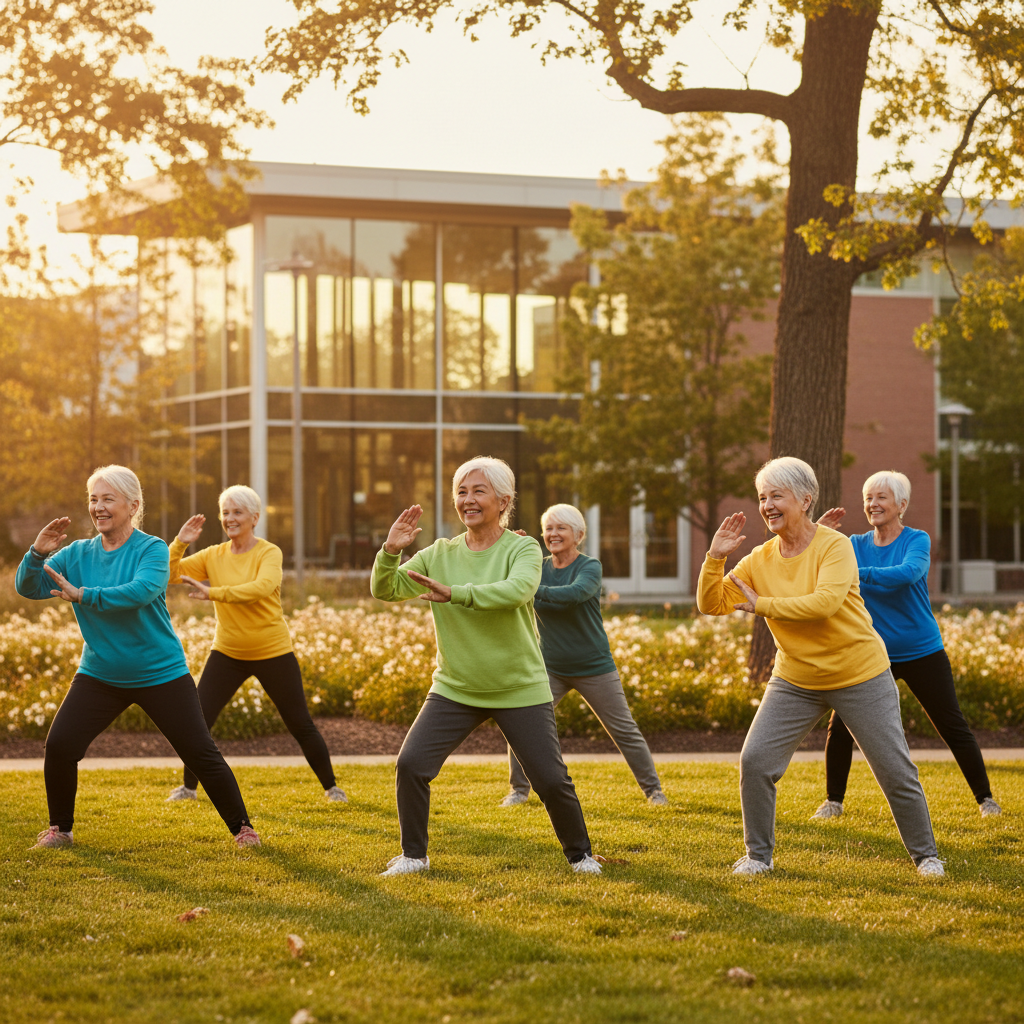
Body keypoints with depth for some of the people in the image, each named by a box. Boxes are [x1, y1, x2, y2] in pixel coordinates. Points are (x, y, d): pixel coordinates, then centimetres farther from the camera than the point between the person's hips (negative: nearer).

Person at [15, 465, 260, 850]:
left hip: (161, 674, -3)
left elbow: (140, 591, -31)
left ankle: (242, 828, 12)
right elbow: (28, 588, -5)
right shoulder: (78, 554, 1)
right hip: (99, 675, 3)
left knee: (201, 753, -3)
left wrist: (82, 595, -34)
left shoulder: (152, 549, -12)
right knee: (59, 745, -10)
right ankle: (59, 829, 9)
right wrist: (38, 553, -23)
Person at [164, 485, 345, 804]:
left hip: (274, 654, -3)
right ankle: (188, 787, 13)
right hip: (227, 654, 3)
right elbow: (169, 575, -4)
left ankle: (331, 787, 20)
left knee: (301, 726, 3)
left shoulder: (269, 553, -12)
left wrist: (212, 592, -40)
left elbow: (262, 587, -33)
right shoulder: (213, 556, 1)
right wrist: (179, 543, -20)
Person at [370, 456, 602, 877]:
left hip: (520, 689, -3)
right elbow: (385, 591, -2)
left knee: (551, 780, -2)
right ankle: (413, 855, 8)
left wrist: (455, 593, -39)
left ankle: (580, 854, 24)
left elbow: (518, 589, -30)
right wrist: (390, 551, -21)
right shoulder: (440, 553, 2)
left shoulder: (522, 548, -9)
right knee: (410, 764, -11)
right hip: (454, 688, 3)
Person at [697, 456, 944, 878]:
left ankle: (925, 855, 21)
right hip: (795, 681, 4)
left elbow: (824, 602, -32)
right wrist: (715, 558, -18)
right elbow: (711, 605, -3)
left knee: (896, 772, 2)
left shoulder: (834, 546, -17)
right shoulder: (759, 559, -2)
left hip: (861, 676, -4)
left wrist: (761, 605, -26)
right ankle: (757, 855, 10)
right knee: (755, 761, -6)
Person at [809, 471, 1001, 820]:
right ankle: (833, 801, 7)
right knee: (839, 725, -9)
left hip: (921, 653, -2)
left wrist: (858, 574, -39)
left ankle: (985, 798, 16)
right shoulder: (856, 545, 2)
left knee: (953, 728, 1)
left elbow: (907, 573, -30)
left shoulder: (917, 541, -9)